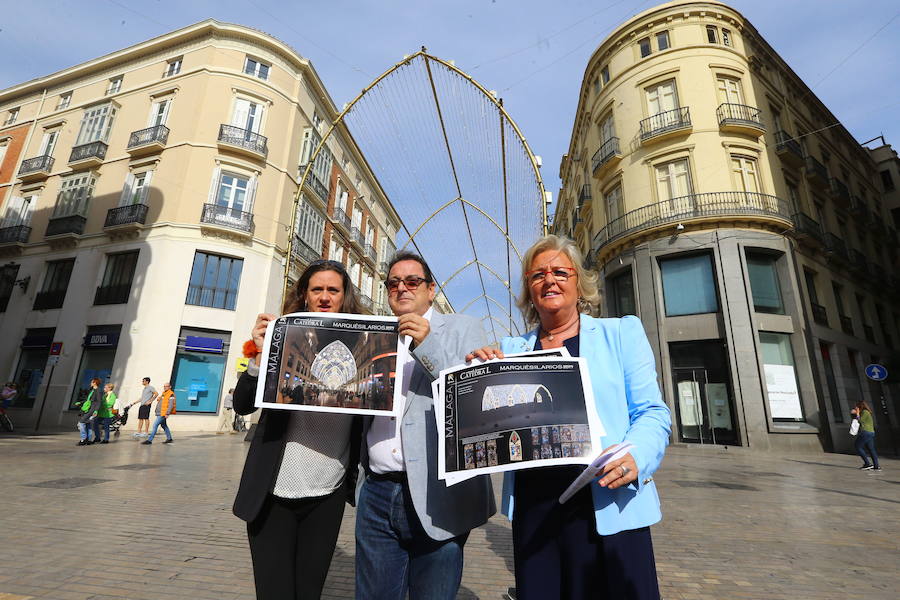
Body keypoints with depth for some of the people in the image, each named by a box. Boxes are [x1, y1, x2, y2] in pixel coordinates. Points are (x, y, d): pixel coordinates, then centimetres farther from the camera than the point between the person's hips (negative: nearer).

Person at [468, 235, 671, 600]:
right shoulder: (511, 349, 9)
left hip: (606, 506, -2)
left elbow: (651, 412, 0)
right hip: (531, 506, 3)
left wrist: (635, 457, -20)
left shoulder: (621, 333, 2)